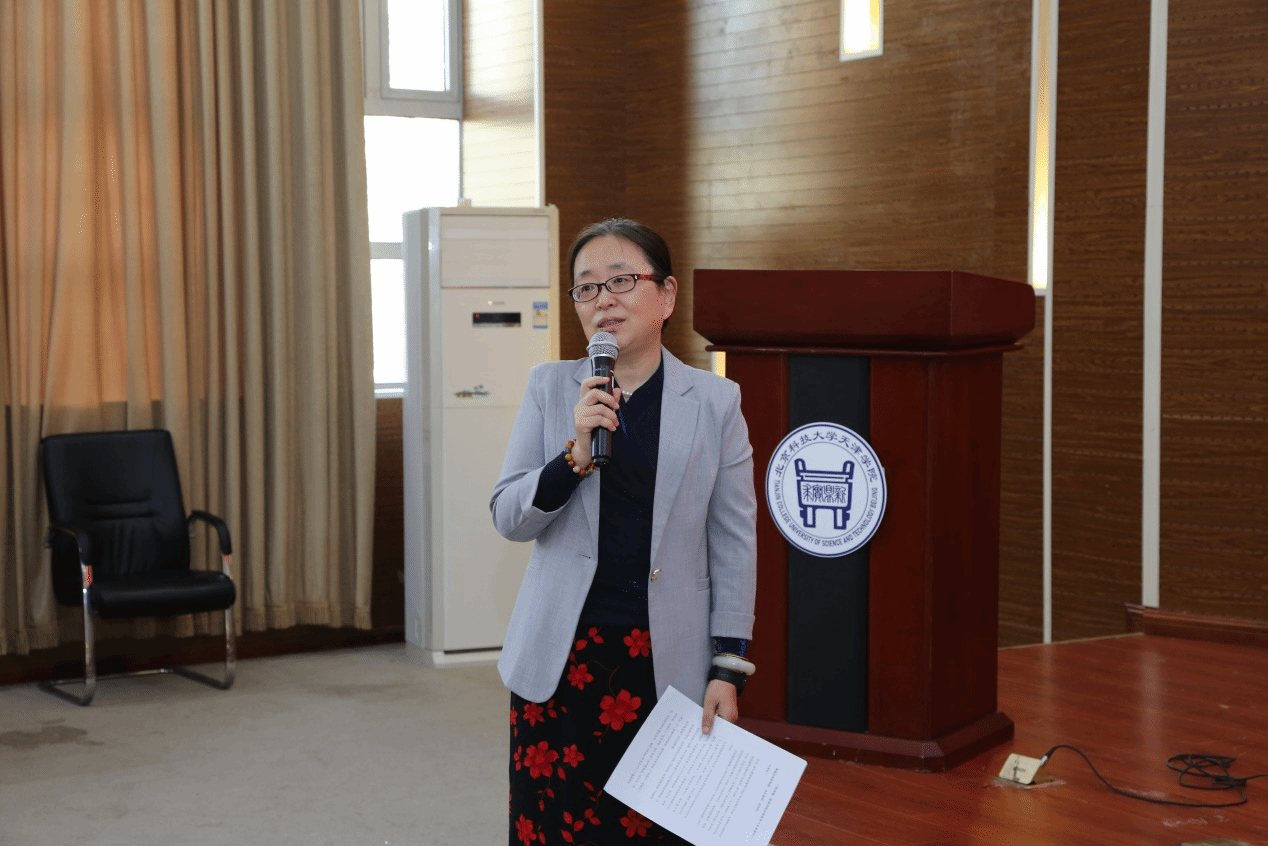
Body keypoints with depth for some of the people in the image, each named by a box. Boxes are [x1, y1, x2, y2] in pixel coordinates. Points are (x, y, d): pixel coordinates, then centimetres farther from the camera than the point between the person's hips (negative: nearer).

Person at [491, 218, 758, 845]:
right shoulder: (550, 388, 5)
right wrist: (575, 456, -15)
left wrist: (728, 670, -3)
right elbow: (508, 518, 2)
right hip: (561, 660, 1)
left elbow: (734, 545, 2)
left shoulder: (714, 402, 1)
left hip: (668, 663, -1)